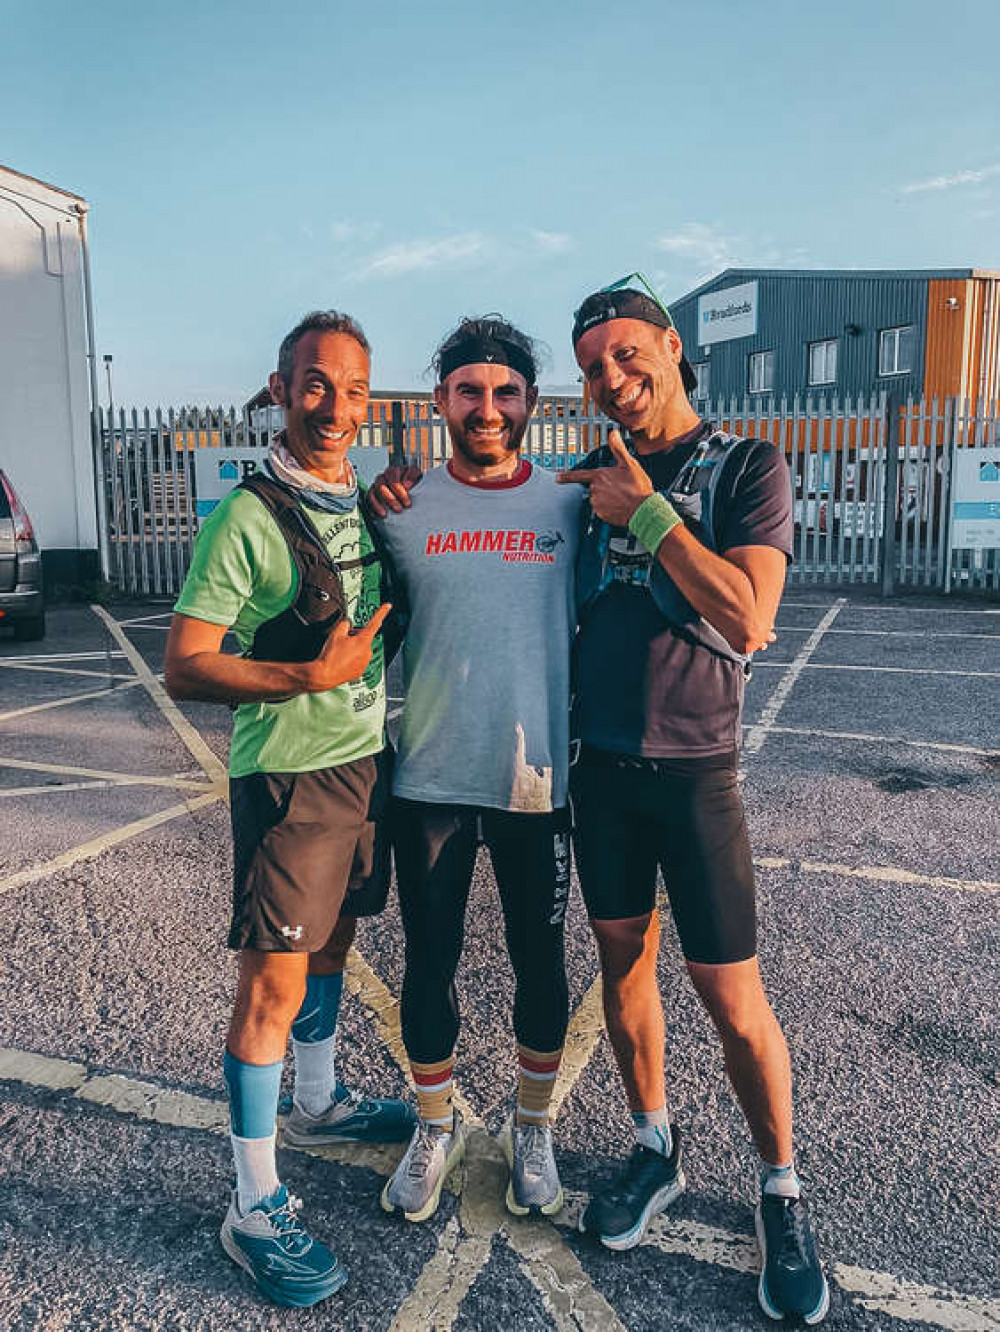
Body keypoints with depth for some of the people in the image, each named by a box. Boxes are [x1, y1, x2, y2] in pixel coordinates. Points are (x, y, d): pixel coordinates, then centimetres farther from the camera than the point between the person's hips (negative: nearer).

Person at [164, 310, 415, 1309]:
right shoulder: (247, 518, -15)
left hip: (367, 758, 7)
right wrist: (310, 677, -26)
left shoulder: (370, 503, 8)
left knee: (330, 946, 21)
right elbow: (183, 667, -17)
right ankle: (255, 1206, 14)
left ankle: (316, 1105, 43)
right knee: (273, 981, 0)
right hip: (287, 775, -7)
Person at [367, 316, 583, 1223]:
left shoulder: (570, 508, 0)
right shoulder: (402, 510, 1)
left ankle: (532, 1126, 37)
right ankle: (436, 1127, 36)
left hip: (537, 777, 0)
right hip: (429, 780, 1)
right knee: (430, 960, 13)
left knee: (540, 960, 13)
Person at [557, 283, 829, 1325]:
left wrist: (647, 512, -17)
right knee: (623, 962, 13)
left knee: (733, 998, 0)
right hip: (600, 766, 5)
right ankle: (655, 1153, 33)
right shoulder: (593, 480, 9)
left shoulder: (746, 467, -6)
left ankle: (781, 1194, 23)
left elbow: (748, 620, -19)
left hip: (693, 771, -4)